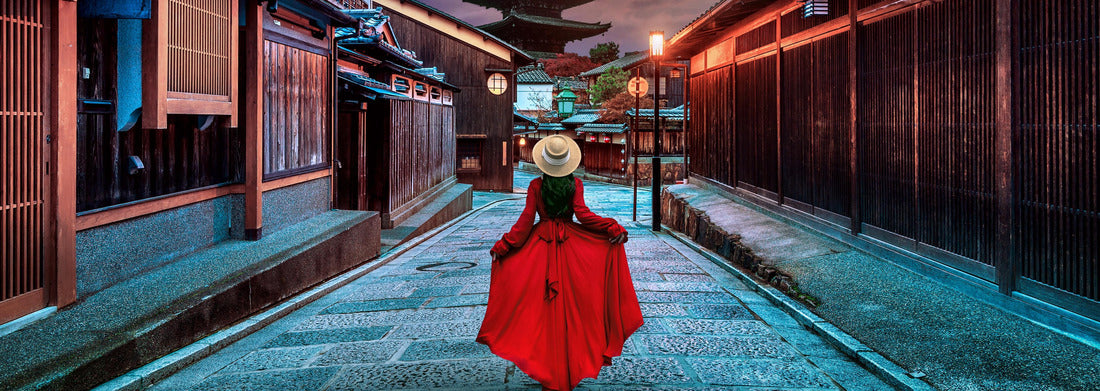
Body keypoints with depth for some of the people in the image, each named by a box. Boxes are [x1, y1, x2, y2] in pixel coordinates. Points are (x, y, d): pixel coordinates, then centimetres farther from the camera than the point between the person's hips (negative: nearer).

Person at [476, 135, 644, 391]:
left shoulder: (536, 185, -4)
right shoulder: (575, 184, -2)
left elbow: (526, 219, -7)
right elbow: (582, 214, -12)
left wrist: (504, 245, -3)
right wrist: (612, 227, -9)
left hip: (541, 244, -1)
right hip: (571, 244, 1)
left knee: (543, 302, 5)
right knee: (571, 301, 9)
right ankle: (571, 367, 17)